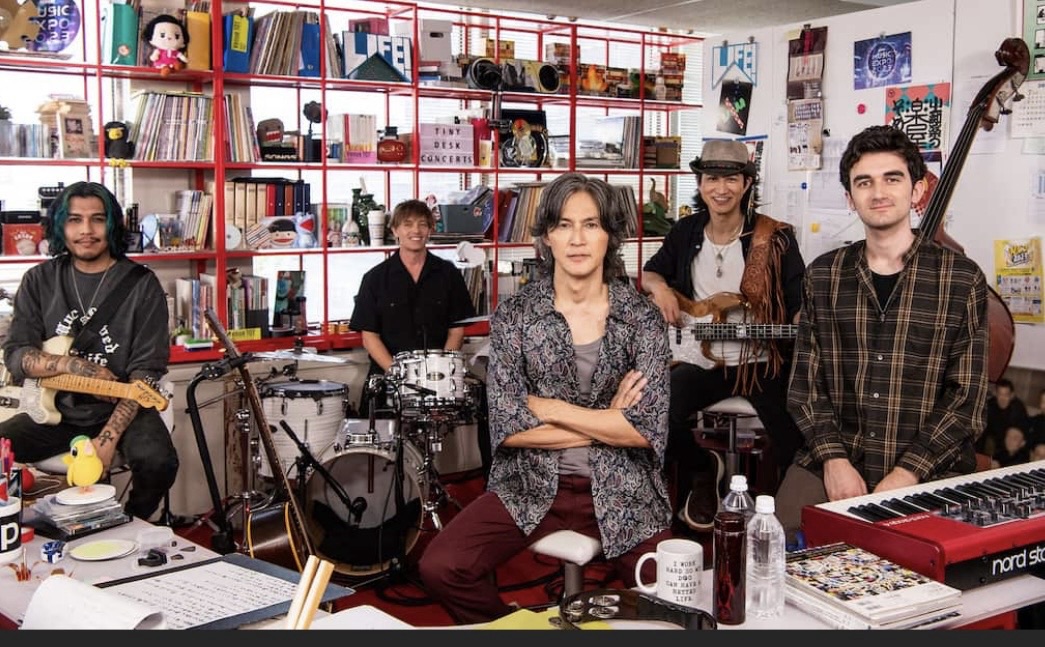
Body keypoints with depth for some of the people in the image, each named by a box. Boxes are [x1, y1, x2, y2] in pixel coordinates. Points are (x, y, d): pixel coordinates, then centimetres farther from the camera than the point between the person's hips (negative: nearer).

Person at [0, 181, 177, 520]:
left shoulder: (142, 285, -6)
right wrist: (76, 365, -19)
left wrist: (108, 438, -22)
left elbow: (145, 372, -11)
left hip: (121, 408, -2)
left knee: (157, 463, -29)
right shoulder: (38, 281, 4)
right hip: (55, 409, 3)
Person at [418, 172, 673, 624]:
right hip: (529, 485, 1)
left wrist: (548, 407, -11)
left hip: (622, 490, 0)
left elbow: (647, 429, -12)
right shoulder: (514, 313, -2)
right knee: (440, 569, -18)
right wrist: (606, 423, -11)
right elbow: (507, 427, -10)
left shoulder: (642, 316, -3)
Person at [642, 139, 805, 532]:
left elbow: (800, 305, -3)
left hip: (762, 362, -3)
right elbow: (650, 273, 23)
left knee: (797, 452, -22)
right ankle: (701, 470, 9)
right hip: (701, 360, 3)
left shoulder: (775, 239, -3)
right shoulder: (686, 233, 8)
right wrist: (660, 288, -1)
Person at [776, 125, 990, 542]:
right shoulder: (822, 276, 8)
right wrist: (833, 459, -9)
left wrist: (906, 474, -13)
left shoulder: (962, 279, 0)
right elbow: (805, 382, 6)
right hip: (832, 461, 2)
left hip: (930, 467, -1)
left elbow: (967, 397, -2)